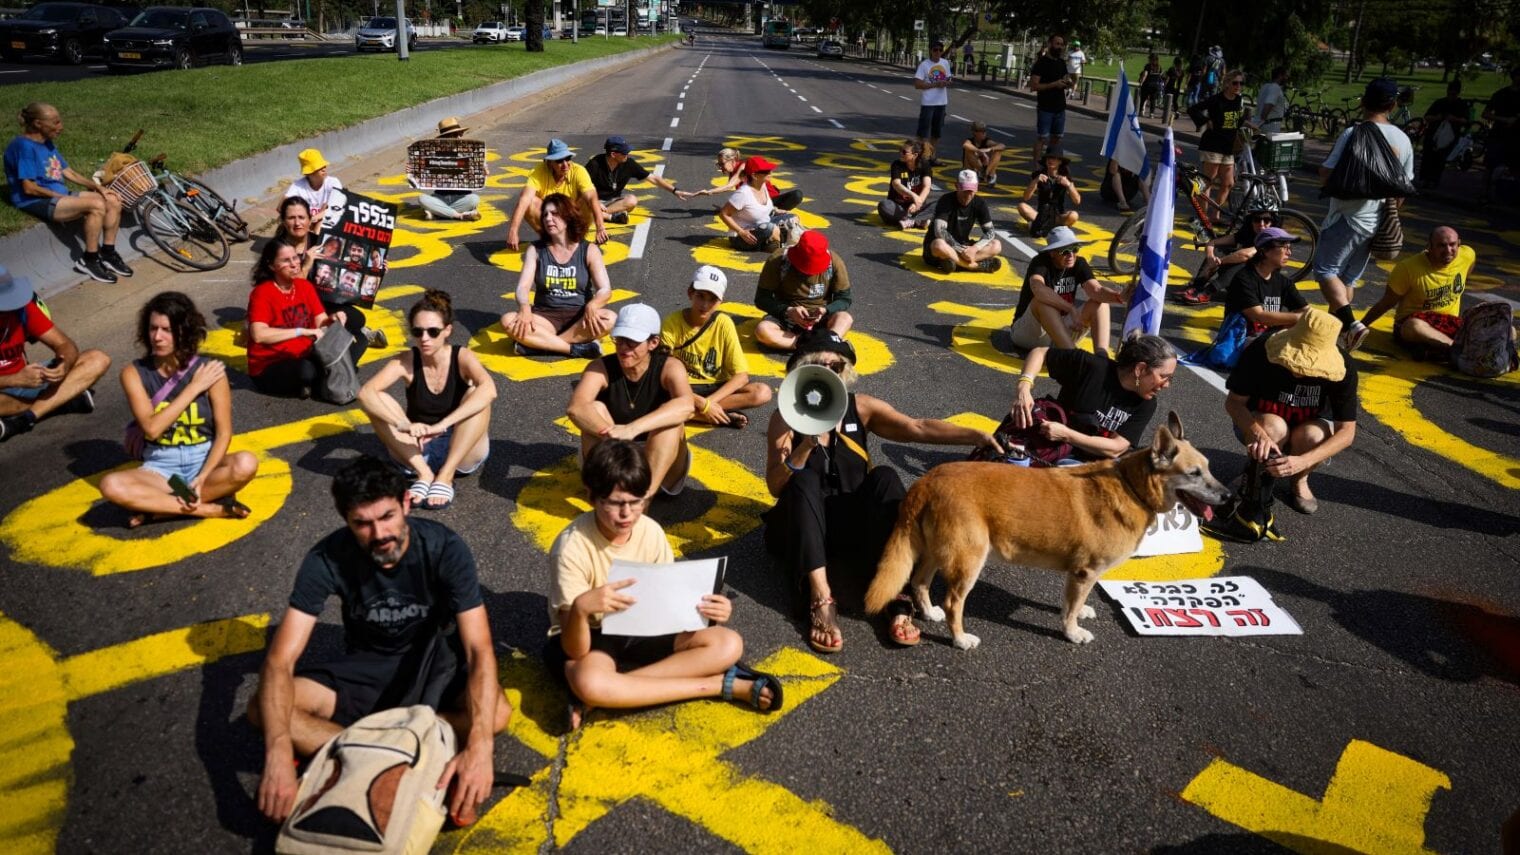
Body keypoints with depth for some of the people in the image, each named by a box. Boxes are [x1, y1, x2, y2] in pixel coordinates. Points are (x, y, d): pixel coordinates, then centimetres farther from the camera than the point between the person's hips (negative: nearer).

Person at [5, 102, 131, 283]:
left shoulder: (48, 143, 13)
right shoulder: (24, 146, -15)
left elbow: (68, 173, 14)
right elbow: (29, 188, -19)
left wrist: (98, 187, 1)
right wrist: (60, 196, -12)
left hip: (59, 196, 9)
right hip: (36, 202, -9)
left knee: (113, 201, -6)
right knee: (96, 205, -29)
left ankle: (108, 254, 1)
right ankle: (88, 261, -17)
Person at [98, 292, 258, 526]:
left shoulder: (209, 370, -8)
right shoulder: (134, 373, -4)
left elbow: (224, 433, -8)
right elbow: (152, 428, -17)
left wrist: (202, 479, -22)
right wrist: (194, 388, -16)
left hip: (204, 461, -1)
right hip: (160, 467, 1)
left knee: (245, 464, -34)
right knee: (111, 485, -30)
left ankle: (157, 506, -19)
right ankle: (212, 509, -25)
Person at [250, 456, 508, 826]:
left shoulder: (444, 548, -26)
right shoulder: (327, 558, -22)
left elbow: (479, 650, -31)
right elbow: (280, 660, -26)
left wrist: (478, 747, -47)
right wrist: (278, 754, -44)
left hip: (433, 662, -2)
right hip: (366, 667, 2)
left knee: (497, 713, -33)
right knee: (261, 710, -24)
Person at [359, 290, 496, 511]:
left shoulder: (462, 357, -14)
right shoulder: (406, 363, -10)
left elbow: (489, 390, -35)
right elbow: (365, 393, -26)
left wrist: (441, 425, -44)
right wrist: (403, 425, -43)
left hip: (462, 453, -2)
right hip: (417, 452, 2)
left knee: (475, 394, -27)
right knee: (377, 402, -19)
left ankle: (445, 476, -27)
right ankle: (423, 474, -22)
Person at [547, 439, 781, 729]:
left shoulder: (650, 531, -11)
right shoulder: (572, 547, -25)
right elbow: (575, 651, -27)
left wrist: (706, 612, -26)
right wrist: (581, 607, -48)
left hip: (640, 631, 5)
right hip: (586, 640, -5)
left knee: (728, 644, -16)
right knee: (587, 681, -41)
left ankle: (607, 695, -23)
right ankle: (722, 684, -26)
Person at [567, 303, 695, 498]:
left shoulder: (669, 367, -15)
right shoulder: (601, 368, -12)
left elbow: (686, 406, -37)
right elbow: (576, 408, -32)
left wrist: (633, 429, -48)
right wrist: (612, 436, -48)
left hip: (660, 465, -1)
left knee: (671, 420, -27)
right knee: (595, 409, -22)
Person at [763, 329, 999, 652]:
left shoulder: (861, 408, 0)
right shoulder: (786, 418, -5)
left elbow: (918, 428, -14)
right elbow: (775, 487, -15)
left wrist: (976, 435, -28)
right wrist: (806, 446, -30)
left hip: (853, 524, 2)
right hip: (802, 530, -2)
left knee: (884, 477, -24)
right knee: (805, 478, -30)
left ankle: (896, 595, -35)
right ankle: (821, 599, -44)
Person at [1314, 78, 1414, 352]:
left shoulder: (1353, 133, -14)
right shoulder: (1403, 139, 6)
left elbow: (1326, 174, -16)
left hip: (1348, 216, -7)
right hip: (1377, 221, 7)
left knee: (1326, 269, -1)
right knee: (1349, 277, 16)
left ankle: (1350, 322, -19)